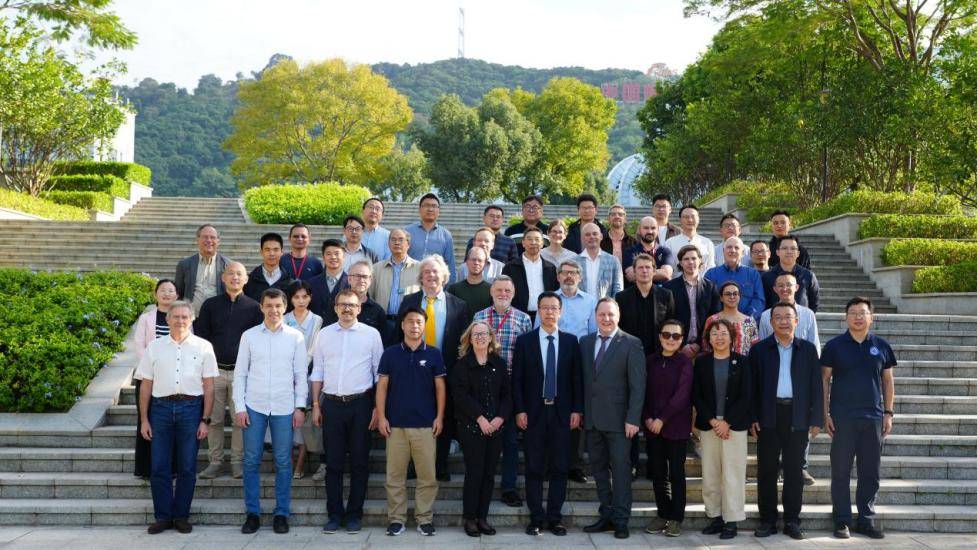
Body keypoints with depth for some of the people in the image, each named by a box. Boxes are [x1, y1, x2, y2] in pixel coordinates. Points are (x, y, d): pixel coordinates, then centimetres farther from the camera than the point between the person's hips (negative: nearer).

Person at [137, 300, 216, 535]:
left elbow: (208, 387, 4)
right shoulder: (154, 347, 8)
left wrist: (205, 420, -2)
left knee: (187, 468, 4)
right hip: (161, 407, 1)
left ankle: (181, 516, 16)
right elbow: (146, 385, 10)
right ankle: (162, 517, 13)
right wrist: (144, 419, 6)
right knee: (159, 467, 3)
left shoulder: (203, 347, 4)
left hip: (191, 408, -1)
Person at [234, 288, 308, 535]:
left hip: (284, 408, 0)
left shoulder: (296, 337, 3)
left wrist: (300, 406, -1)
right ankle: (252, 513, 15)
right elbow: (240, 373, 5)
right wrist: (239, 407, 0)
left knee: (283, 463, 4)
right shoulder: (249, 336, 4)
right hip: (254, 406, 1)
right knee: (251, 461, 4)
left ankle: (282, 514, 14)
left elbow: (301, 374, 4)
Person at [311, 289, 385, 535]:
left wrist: (377, 408, -3)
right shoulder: (324, 334, 7)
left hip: (360, 404, -2)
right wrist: (316, 405, 6)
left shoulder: (371, 334, 1)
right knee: (333, 462, 6)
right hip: (331, 404, 2)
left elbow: (379, 373, 1)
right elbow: (317, 372, 10)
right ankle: (335, 513, 16)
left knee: (359, 462, 4)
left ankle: (355, 514, 15)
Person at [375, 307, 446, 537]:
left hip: (425, 424, 0)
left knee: (427, 475, 1)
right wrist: (381, 417, -3)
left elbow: (440, 387, 6)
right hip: (395, 423, 0)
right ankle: (396, 519, 13)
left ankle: (425, 518, 12)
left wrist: (440, 417, -2)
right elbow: (382, 386, 4)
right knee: (395, 475, 4)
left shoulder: (433, 354, 4)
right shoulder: (390, 353, 4)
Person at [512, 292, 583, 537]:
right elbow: (517, 379, 1)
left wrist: (577, 410, -1)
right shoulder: (524, 341, 2)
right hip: (534, 413, -1)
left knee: (559, 468, 5)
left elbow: (576, 378, 6)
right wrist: (519, 410, -6)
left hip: (562, 413, 1)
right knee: (534, 468, 4)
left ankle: (555, 517, 14)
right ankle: (536, 517, 12)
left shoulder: (571, 341, 5)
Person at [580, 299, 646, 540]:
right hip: (592, 418, 5)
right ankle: (606, 516, 20)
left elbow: (637, 385, -8)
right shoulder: (585, 342, 10)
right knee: (599, 468, 10)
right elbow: (583, 380, 10)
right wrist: (581, 412, 4)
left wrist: (633, 419, -14)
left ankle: (621, 520, 8)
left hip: (618, 419, -5)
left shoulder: (631, 344, -5)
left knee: (620, 469, 1)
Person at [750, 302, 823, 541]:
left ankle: (792, 521, 14)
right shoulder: (760, 349, 5)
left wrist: (817, 419, 0)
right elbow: (752, 386, 3)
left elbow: (816, 385, 6)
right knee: (767, 470, 4)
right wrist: (752, 418, -4)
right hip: (768, 417, 0)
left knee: (794, 471, 5)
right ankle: (767, 520, 12)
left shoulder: (808, 349, 8)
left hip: (797, 418, 1)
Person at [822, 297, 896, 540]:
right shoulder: (834, 346, 0)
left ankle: (866, 520, 20)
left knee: (871, 472, 8)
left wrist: (888, 413, 6)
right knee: (841, 471, 3)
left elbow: (888, 381, 12)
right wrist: (825, 414, -3)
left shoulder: (881, 346, 7)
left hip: (873, 417, 2)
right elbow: (825, 380, 2)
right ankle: (842, 520, 11)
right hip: (842, 417, -2)